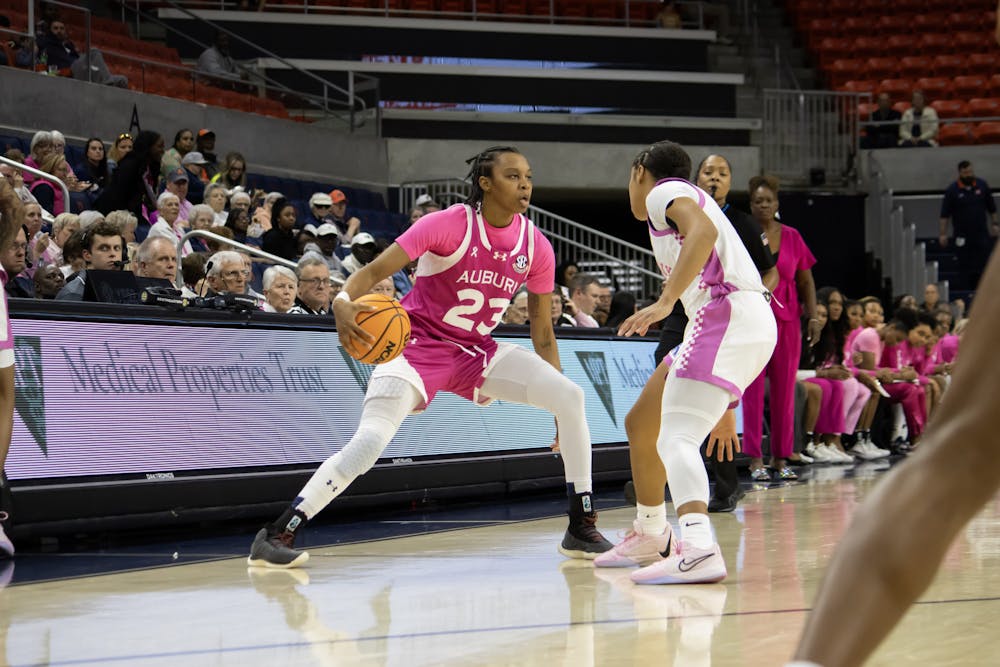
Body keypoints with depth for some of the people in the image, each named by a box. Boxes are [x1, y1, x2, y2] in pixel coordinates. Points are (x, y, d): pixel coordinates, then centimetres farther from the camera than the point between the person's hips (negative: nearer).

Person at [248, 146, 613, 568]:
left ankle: (582, 529, -1)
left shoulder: (536, 247, -2)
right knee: (370, 441, -25)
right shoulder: (449, 225, -17)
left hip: (478, 352, 5)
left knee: (570, 396, -11)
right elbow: (375, 270, -21)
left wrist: (556, 401, 7)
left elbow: (542, 332, 8)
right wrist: (343, 301, -42)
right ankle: (275, 536, -17)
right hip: (420, 347, -5)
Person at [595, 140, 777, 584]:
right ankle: (649, 538, 35)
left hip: (727, 315, -9)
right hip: (752, 326, 9)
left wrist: (666, 301, -29)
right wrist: (725, 407, 31)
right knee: (639, 424, 20)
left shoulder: (665, 191, 4)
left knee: (675, 438, -21)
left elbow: (704, 231, -20)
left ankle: (698, 549, -41)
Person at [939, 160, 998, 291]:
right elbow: (945, 214, -3)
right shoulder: (952, 191, -4)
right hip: (962, 238, -2)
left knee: (984, 264, -1)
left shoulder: (982, 186, 4)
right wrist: (943, 233, -7)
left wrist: (994, 224, 10)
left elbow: (991, 208, 14)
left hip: (982, 235, 2)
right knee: (965, 268, 2)